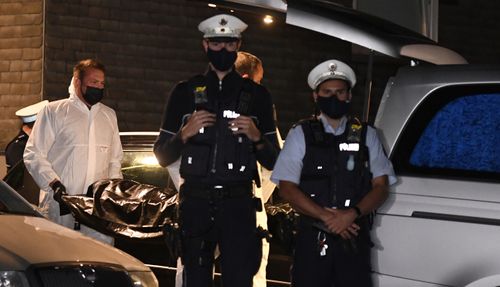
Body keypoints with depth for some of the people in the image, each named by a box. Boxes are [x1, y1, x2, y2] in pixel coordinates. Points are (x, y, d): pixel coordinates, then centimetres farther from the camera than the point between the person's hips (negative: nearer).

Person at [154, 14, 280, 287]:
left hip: (238, 203, -1)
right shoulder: (185, 92, 11)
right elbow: (162, 156, 11)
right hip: (195, 203, 1)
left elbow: (272, 161, 12)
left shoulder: (256, 95, 11)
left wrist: (257, 137, -8)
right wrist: (185, 133, -7)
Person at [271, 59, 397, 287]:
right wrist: (326, 216, -12)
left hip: (355, 238, 1)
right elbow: (287, 188, -1)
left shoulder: (366, 135, 11)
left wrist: (352, 214, -13)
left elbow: (381, 187, 5)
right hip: (312, 239, -1)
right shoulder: (300, 135, 7)